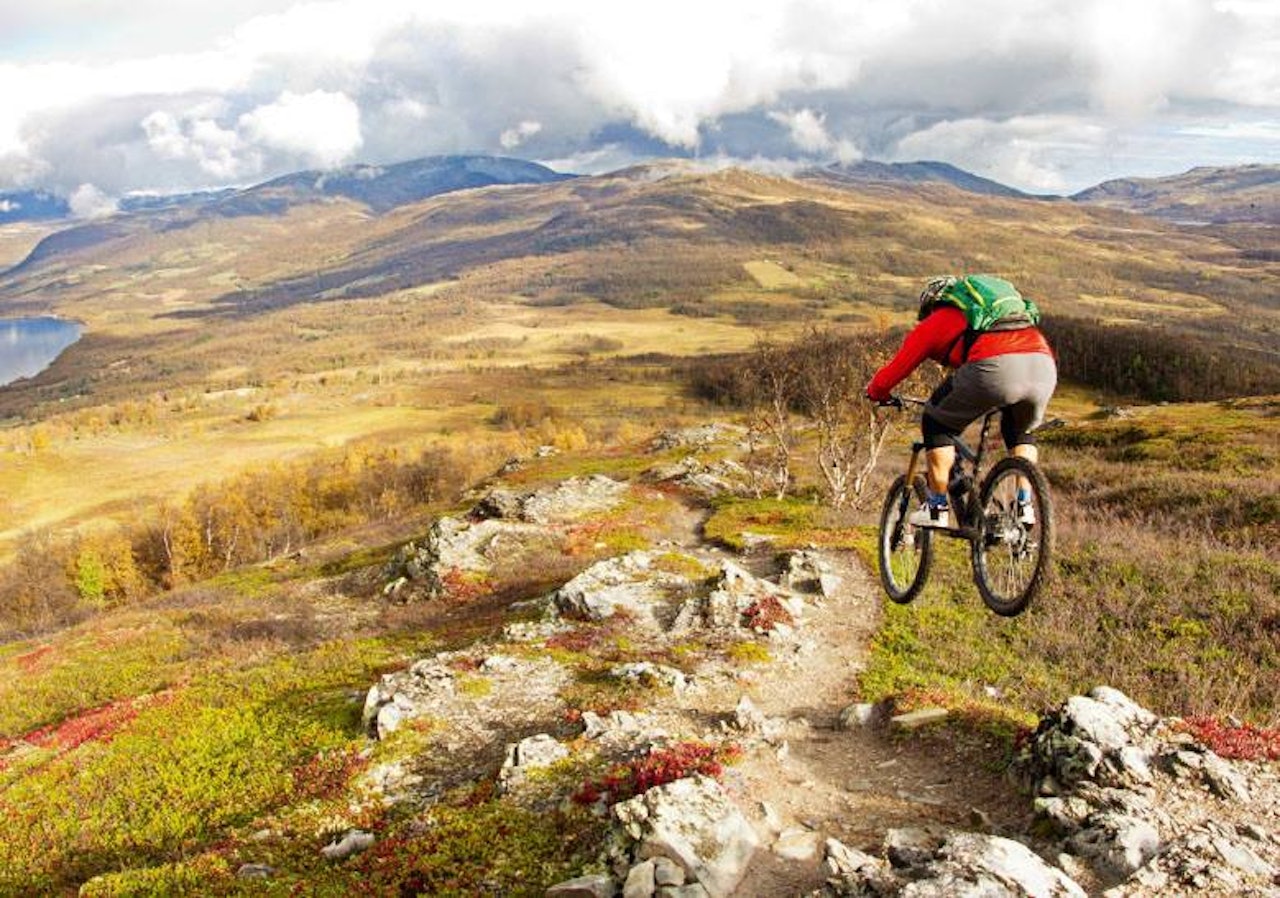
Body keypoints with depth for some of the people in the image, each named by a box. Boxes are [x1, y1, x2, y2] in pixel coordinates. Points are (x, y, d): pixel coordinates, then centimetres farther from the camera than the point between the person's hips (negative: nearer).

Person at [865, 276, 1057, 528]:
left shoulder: (936, 321, 25)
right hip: (1045, 366, 6)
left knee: (937, 424, 18)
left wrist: (876, 392, 46)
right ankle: (1024, 506, 24)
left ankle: (937, 508, 15)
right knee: (1020, 431, 35)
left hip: (993, 367, -5)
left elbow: (897, 368, 26)